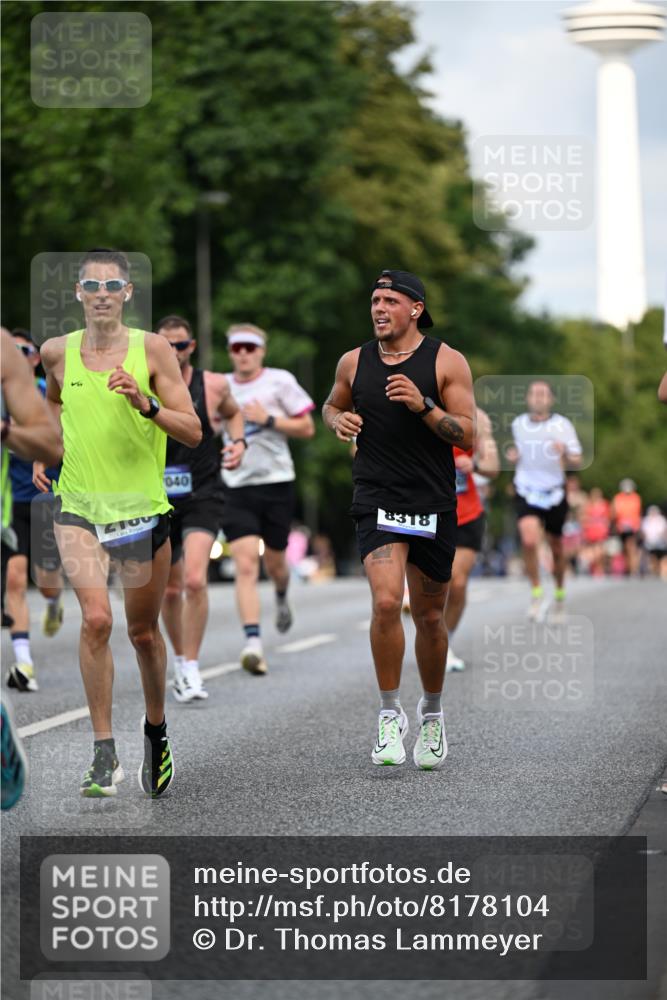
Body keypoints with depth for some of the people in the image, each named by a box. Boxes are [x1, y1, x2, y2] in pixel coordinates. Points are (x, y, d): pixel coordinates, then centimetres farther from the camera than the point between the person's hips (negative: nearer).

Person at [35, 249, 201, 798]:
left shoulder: (152, 349, -5)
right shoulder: (57, 352, 2)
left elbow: (193, 432, -8)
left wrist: (145, 403, -23)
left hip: (143, 507, 0)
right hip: (79, 506, 0)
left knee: (143, 631, 12)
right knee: (96, 618, -20)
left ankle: (156, 730, 38)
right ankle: (105, 753, -13)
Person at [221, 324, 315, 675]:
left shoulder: (280, 381, -1)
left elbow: (307, 428, -1)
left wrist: (268, 419, -12)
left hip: (277, 482, -1)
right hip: (237, 486, 1)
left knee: (274, 563, 11)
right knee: (245, 564, -15)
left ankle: (282, 597, 49)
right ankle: (253, 641, -21)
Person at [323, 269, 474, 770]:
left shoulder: (447, 362, -3)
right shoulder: (354, 362, 5)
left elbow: (468, 434, -6)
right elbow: (333, 405, 25)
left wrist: (423, 405, -21)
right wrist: (339, 420, 1)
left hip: (434, 503, 0)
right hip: (378, 500, 0)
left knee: (430, 616, 10)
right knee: (386, 602, -20)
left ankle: (432, 713, 33)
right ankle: (390, 714, -6)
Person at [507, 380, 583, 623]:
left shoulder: (563, 425, -3)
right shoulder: (517, 424, 6)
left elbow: (577, 462, -5)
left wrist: (565, 455, -27)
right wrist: (513, 457, 0)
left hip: (554, 494, 0)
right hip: (526, 493, 0)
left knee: (556, 548, 11)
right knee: (529, 541, -22)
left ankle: (560, 594, 34)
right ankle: (536, 595, -8)